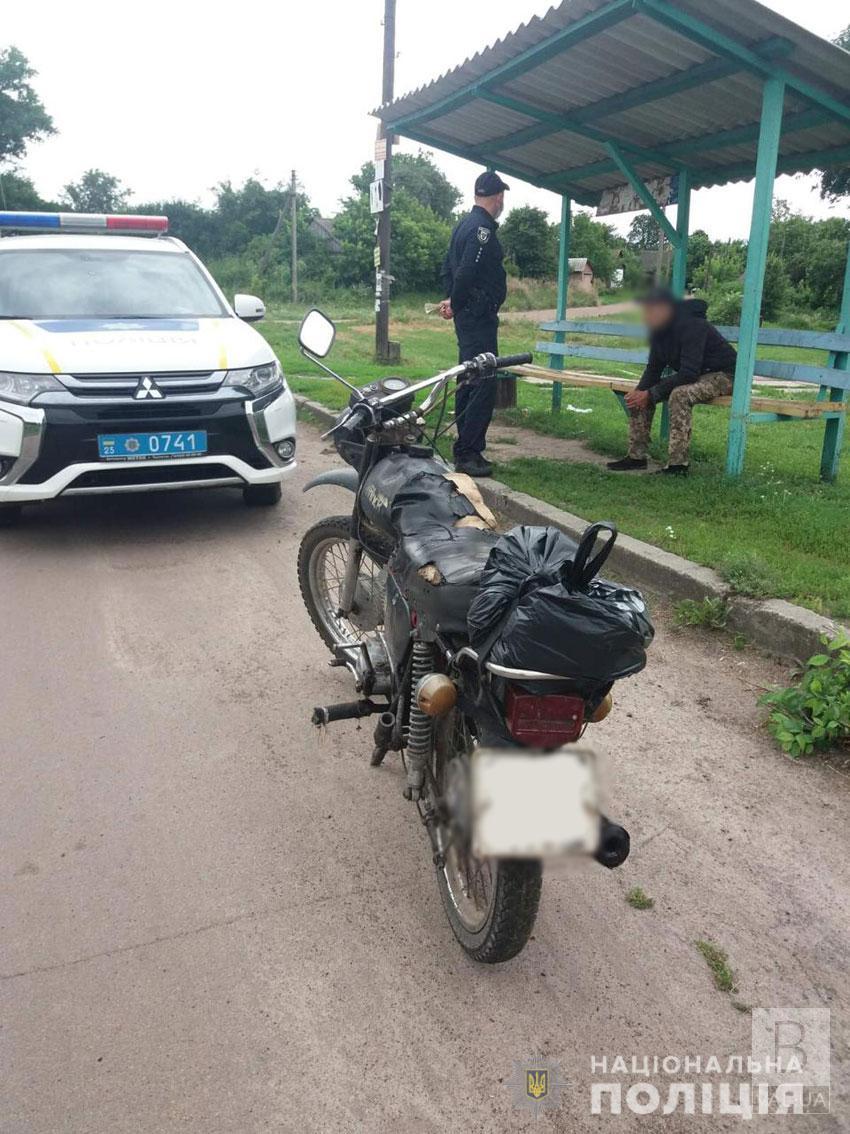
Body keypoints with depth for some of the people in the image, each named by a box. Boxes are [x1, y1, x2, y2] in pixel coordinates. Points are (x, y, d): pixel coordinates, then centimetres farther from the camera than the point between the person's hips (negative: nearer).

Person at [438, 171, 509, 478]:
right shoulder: (483, 228, -15)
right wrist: (456, 304, -9)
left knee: (470, 382, 14)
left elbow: (447, 266, 20)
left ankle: (466, 449, 21)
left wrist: (451, 299, 9)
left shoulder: (464, 225, 17)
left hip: (467, 315, 11)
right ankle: (467, 453, -10)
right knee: (483, 385, -10)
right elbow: (466, 272, -23)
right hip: (480, 316, -10)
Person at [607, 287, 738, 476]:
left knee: (680, 395, -36)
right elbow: (654, 368, 2)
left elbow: (689, 374, -33)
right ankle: (636, 456, 1)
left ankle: (678, 465, -32)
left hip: (723, 374, -9)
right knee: (639, 396, -4)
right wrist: (640, 391, -18)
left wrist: (651, 394, -32)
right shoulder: (659, 330, -3)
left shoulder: (691, 326, -28)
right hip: (692, 375, 9)